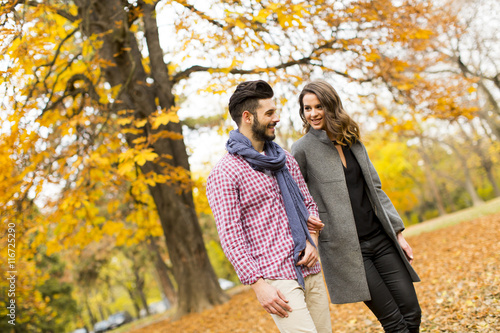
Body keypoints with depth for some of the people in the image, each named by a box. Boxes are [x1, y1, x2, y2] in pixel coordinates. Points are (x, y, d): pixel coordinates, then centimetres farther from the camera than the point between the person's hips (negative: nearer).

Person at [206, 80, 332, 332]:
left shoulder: (285, 160, 13)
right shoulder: (224, 174, -8)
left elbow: (308, 203, 19)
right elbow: (230, 236, -12)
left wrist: (312, 242, 1)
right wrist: (257, 284, -17)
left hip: (311, 271, 7)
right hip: (276, 278, -6)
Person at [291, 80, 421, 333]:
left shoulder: (353, 142, 10)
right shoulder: (302, 149, -5)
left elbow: (375, 190, 14)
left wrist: (398, 233, 11)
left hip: (380, 238, 5)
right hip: (346, 247, -5)